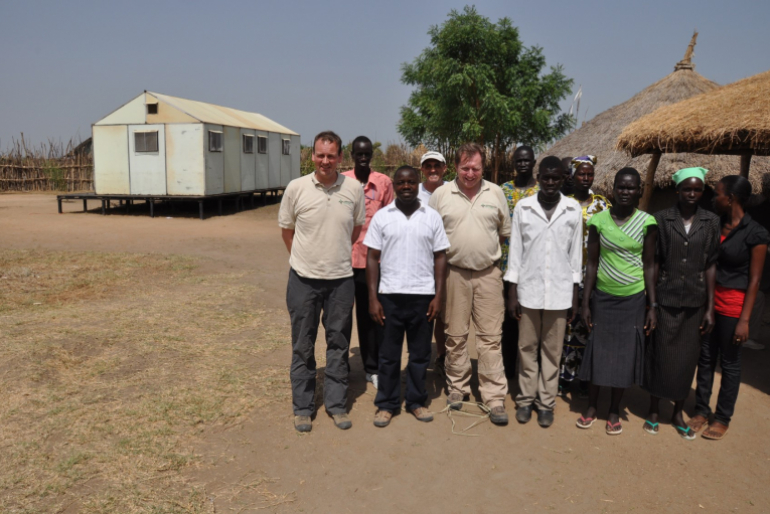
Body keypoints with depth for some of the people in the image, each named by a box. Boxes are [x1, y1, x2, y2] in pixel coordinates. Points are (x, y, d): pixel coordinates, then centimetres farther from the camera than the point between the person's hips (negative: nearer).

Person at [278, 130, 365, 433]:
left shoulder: (354, 189, -3)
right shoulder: (296, 188, -6)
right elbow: (286, 228, 7)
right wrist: (303, 258, 10)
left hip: (341, 278, 1)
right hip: (304, 279, -1)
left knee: (338, 343, 11)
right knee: (302, 345, 9)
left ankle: (336, 404, 25)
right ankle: (302, 407, 23)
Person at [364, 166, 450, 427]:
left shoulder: (432, 217, 3)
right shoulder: (381, 217, 2)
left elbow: (440, 257, 5)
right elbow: (372, 258, 2)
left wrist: (438, 295, -2)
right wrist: (373, 297, -4)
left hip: (423, 295, 1)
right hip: (390, 295, -1)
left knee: (420, 353, 11)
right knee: (389, 354, 8)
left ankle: (416, 401, 26)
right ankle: (386, 403, 22)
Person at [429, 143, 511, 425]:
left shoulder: (495, 193, 6)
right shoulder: (441, 195, 2)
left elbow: (505, 231, 15)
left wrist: (489, 250, 8)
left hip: (488, 273, 1)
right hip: (454, 273, 0)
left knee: (490, 336, 1)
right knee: (455, 335, 9)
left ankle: (494, 396, 7)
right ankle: (458, 386, 26)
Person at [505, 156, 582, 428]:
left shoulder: (573, 209, 0)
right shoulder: (522, 207, -2)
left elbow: (576, 253, 4)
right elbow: (515, 251, 1)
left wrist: (575, 295, 4)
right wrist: (512, 292, -1)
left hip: (559, 291, 0)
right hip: (528, 289, 0)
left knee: (552, 349, 9)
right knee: (527, 347, 9)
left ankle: (546, 401, 22)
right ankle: (525, 398, 23)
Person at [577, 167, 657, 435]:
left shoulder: (647, 222, -4)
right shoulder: (598, 220, -4)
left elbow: (649, 265, 0)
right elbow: (591, 263, 0)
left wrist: (652, 306, -2)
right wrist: (585, 303, -1)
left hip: (633, 298, 0)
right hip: (603, 296, 0)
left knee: (625, 354, 8)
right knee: (598, 351, 8)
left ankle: (614, 411, 24)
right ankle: (591, 407, 24)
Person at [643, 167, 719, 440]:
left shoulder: (711, 221, 1)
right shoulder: (661, 219, -3)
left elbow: (711, 265, 2)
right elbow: (654, 261, -1)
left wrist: (710, 308, 1)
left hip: (694, 301, 2)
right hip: (665, 297, -2)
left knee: (687, 357, 10)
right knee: (659, 354, 6)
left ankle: (678, 413, 27)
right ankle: (654, 410, 23)